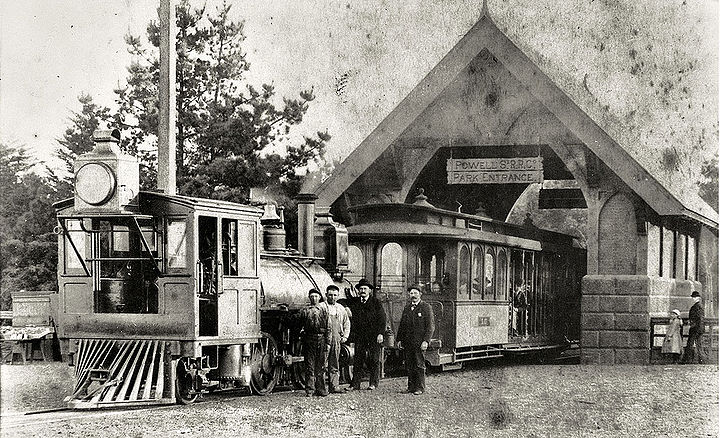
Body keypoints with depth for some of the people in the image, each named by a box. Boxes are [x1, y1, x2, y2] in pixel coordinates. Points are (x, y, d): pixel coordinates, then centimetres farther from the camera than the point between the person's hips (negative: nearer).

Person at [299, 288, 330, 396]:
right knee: (309, 366, -2)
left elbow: (327, 327, 5)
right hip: (309, 338, 0)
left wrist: (327, 342, 0)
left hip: (321, 339, 0)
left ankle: (320, 389, 12)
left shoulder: (323, 309, 8)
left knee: (321, 366, 5)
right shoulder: (304, 310, 8)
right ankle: (309, 390, -1)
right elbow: (301, 326, 14)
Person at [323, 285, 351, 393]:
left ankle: (334, 386, 10)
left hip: (337, 339, 5)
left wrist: (345, 336, 15)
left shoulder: (341, 308, 18)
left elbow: (347, 322, 25)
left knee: (335, 365, 7)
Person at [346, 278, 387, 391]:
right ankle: (355, 384, 0)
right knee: (358, 359, 0)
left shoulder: (376, 303, 3)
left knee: (374, 359, 0)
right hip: (359, 335, 2)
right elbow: (352, 317, 9)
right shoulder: (354, 302, 11)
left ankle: (374, 383, 8)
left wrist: (380, 334, -10)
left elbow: (382, 319, -1)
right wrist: (352, 333, 0)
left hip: (374, 336, -2)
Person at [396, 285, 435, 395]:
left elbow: (430, 326, -6)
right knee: (409, 365, 5)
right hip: (407, 342, 5)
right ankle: (411, 386, 12)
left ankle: (420, 387, 0)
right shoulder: (407, 308, 16)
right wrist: (399, 339, 12)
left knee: (419, 365, -5)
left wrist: (426, 341, -14)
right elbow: (402, 325, 20)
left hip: (420, 342, -5)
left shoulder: (426, 307, -2)